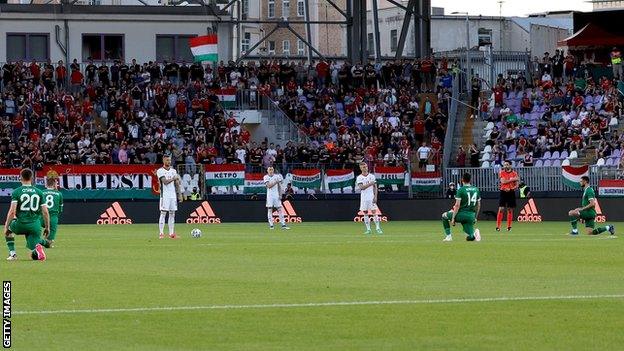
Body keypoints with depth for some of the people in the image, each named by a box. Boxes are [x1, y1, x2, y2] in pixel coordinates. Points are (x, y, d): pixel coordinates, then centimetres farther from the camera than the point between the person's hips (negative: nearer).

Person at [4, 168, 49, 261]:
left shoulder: (16, 192, -1)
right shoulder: (39, 192, 8)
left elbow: (12, 211, -9)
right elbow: (45, 212, 5)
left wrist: (6, 227, -2)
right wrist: (47, 228, 15)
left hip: (20, 225, -2)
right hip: (35, 225, 2)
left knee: (8, 227, 33)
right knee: (35, 255, 10)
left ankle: (12, 252, 16)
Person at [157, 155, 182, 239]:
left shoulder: (173, 171, 13)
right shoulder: (160, 171, -4)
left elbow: (177, 184, 13)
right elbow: (165, 181, -16)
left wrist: (179, 194, 9)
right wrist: (174, 178, -11)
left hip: (173, 194, 6)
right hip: (165, 195, -5)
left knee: (172, 214, 4)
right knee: (163, 213, -8)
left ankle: (171, 233, 5)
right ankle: (161, 233, -9)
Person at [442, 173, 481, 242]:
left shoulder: (461, 190, -7)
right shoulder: (476, 189, 10)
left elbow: (457, 205, -12)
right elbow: (478, 205, 16)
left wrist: (453, 218, -8)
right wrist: (475, 218, 26)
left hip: (462, 214, -5)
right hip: (471, 215, 5)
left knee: (444, 216, 22)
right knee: (469, 238, 13)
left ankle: (448, 236, 13)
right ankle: (474, 233, -23)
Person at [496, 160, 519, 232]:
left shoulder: (514, 173, 3)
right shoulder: (502, 172, 3)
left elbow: (516, 185, 3)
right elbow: (503, 181, -12)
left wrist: (512, 188, -17)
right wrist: (512, 179, -15)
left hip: (511, 193, 1)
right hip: (503, 192, -1)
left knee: (510, 210, 3)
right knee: (501, 209, -7)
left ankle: (509, 227, 11)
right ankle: (498, 226, -6)